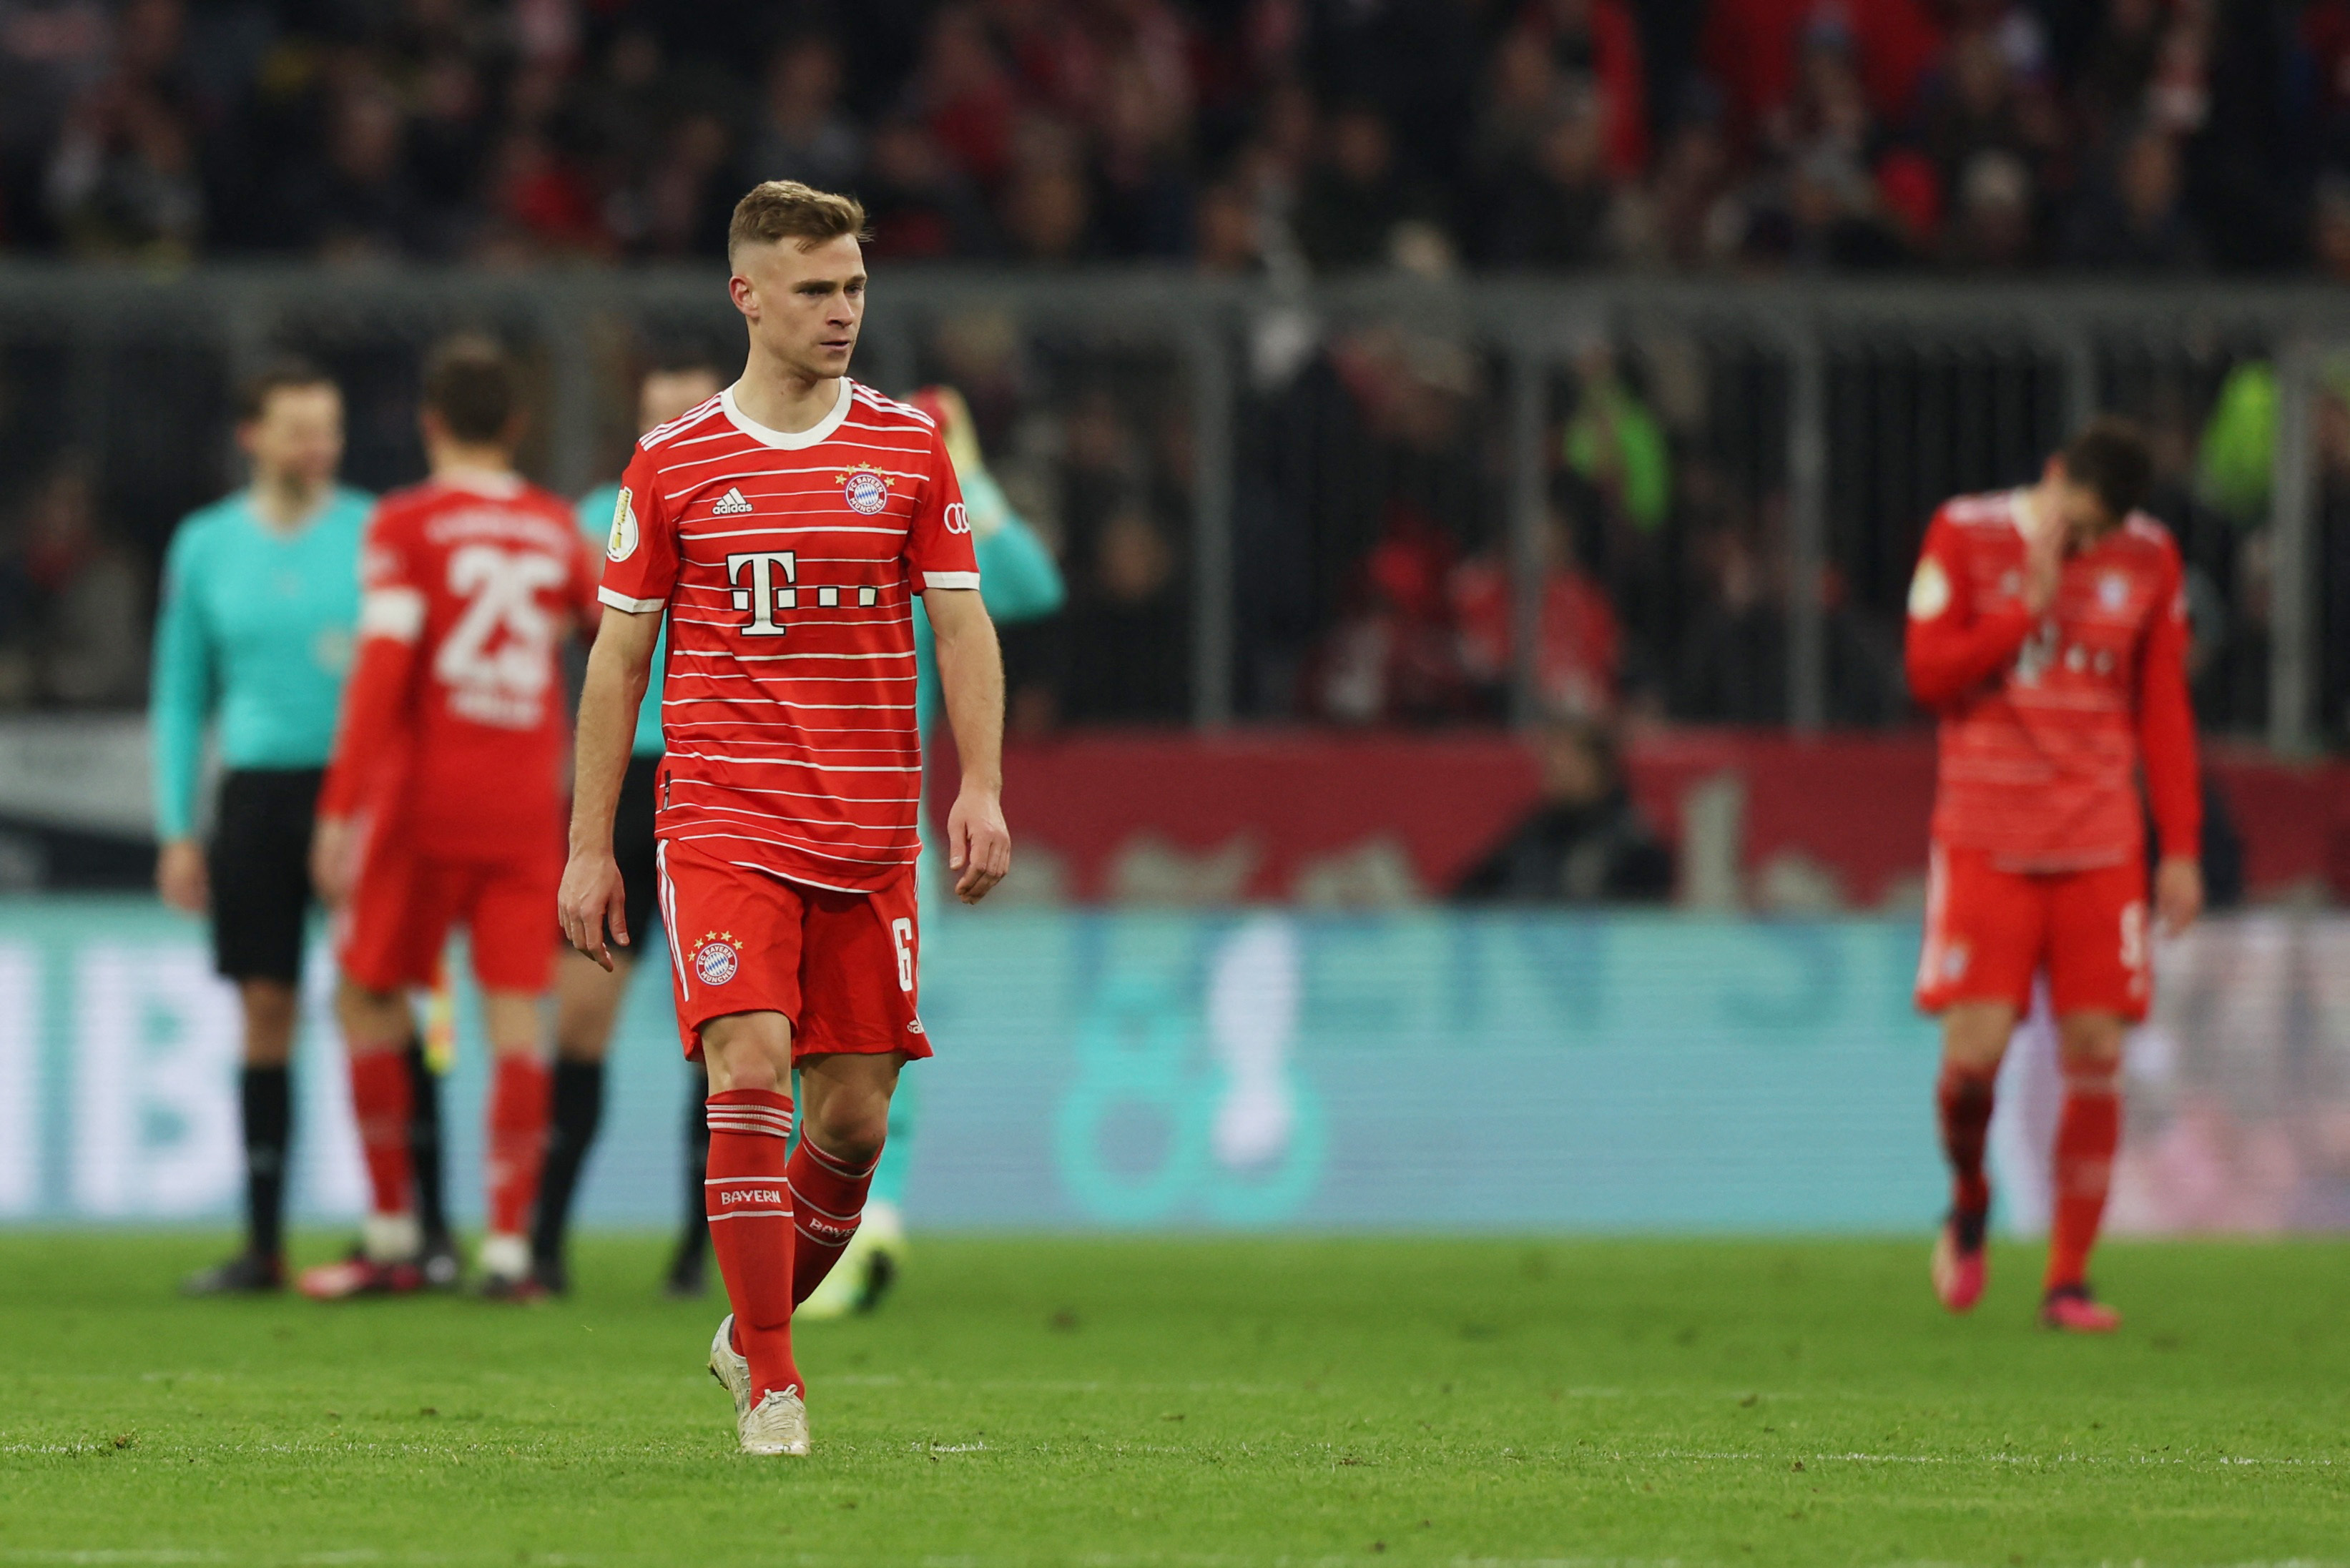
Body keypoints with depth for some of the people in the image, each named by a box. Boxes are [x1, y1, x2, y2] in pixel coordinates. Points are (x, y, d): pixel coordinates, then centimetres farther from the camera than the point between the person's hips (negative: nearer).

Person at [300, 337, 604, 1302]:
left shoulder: (406, 525, -5)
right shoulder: (556, 528, 7)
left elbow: (382, 670, -13)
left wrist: (338, 811, -13)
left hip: (424, 801, -3)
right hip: (528, 807, 3)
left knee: (367, 1002, 9)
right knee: (515, 1014, 0)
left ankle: (393, 1237, 9)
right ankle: (508, 1247, -6)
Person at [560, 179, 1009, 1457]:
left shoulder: (908, 448, 7)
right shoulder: (672, 464, 3)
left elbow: (960, 625, 7)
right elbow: (619, 654, 7)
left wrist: (979, 789, -7)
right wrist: (589, 847, 3)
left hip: (870, 839, 2)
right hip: (721, 823, -2)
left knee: (854, 1117, 2)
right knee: (749, 1076, -17)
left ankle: (753, 1333, 26)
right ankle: (770, 1387, -11)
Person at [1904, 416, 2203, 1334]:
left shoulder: (2149, 560, 5)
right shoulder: (1965, 536, -1)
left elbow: (2164, 710, 10)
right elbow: (1930, 675, -5)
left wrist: (2181, 847, 6)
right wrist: (2032, 604, -14)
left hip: (2101, 844, 2)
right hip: (1985, 841, -2)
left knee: (2095, 1053, -5)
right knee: (1974, 1051, -12)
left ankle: (2068, 1280, 2)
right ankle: (1968, 1200, 20)